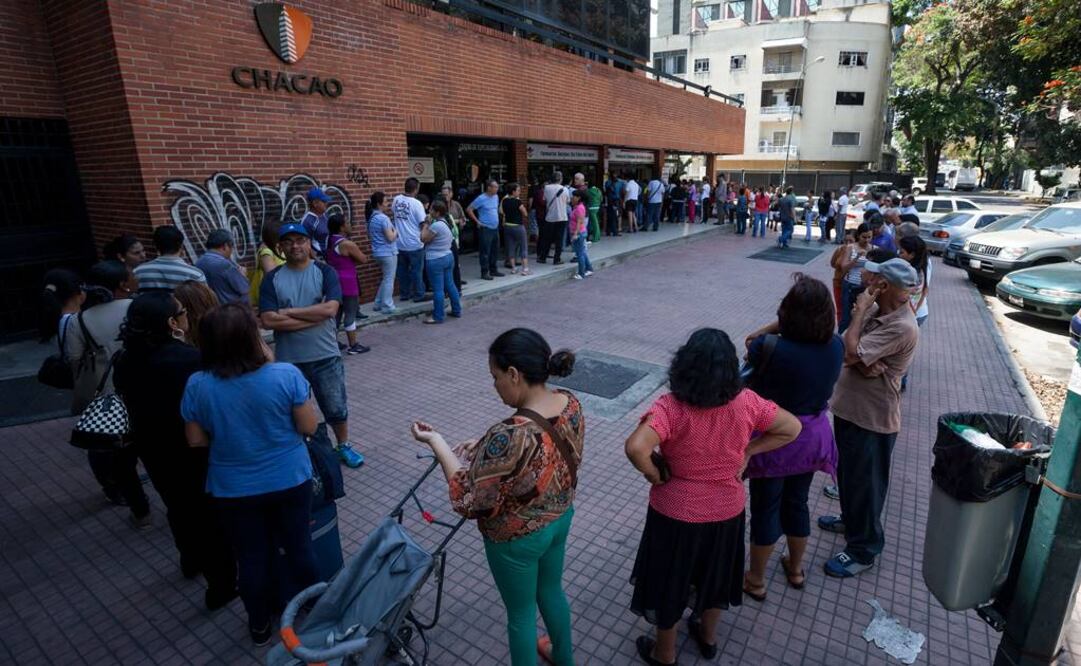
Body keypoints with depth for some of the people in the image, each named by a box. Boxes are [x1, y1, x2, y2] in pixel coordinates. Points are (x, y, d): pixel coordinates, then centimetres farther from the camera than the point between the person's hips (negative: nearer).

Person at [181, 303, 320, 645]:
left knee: (252, 557, 20)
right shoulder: (286, 375, -23)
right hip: (290, 480, -1)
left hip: (233, 490, 1)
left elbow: (196, 440, -3)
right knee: (298, 546, 20)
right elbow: (309, 426, -13)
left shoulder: (197, 385, -15)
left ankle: (260, 624, 40)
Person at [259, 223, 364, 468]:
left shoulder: (325, 272, -4)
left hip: (325, 356, -1)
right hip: (288, 359, 1)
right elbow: (268, 321, -13)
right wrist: (313, 318, -17)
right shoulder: (272, 279, -2)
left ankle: (344, 446, 36)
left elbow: (330, 309, -19)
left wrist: (289, 312, -15)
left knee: (337, 408, 12)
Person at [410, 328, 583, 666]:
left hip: (517, 538, -7)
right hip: (561, 517, 7)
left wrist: (436, 442, -18)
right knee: (551, 590, 32)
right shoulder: (570, 403, -14)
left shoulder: (510, 436, -38)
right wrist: (485, 447, 0)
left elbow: (469, 499, -26)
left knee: (521, 612, 21)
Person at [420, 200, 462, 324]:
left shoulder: (436, 225, -20)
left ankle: (438, 317, 2)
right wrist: (429, 224, 13)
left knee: (438, 289, -4)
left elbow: (424, 238, -14)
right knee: (450, 285, 16)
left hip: (435, 261, -10)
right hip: (448, 257, 10)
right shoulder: (447, 223, 11)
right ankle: (456, 311, 23)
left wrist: (425, 225, -2)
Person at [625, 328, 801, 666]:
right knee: (714, 574, 29)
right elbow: (792, 428, -2)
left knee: (669, 581, 20)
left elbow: (635, 448, -39)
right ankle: (707, 637, 53)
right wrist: (748, 451, -1)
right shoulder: (746, 402, -14)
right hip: (727, 509, 4)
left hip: (677, 512, -4)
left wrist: (655, 476, -19)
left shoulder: (671, 406, -26)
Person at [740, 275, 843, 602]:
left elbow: (750, 351, -7)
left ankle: (756, 580, 32)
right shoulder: (836, 346, -11)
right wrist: (770, 331, -3)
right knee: (796, 502, 25)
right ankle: (796, 568, 46)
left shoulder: (770, 349, -29)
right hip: (812, 436, 5)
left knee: (765, 508, 13)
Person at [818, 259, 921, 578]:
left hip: (872, 417, -9)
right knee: (847, 472, 25)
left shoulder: (902, 327, -25)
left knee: (865, 481, 6)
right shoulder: (874, 310, 2)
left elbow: (851, 351, -30)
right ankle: (852, 519, 47)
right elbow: (844, 351, 0)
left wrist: (859, 311, -20)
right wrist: (863, 362, -22)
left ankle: (863, 550, 24)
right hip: (849, 405, 9)